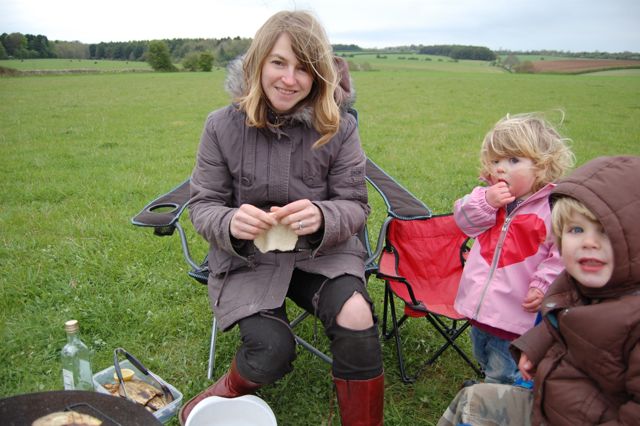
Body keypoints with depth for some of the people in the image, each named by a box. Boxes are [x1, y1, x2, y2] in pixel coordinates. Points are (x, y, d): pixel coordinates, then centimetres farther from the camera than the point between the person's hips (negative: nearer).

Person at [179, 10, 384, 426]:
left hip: (322, 252, 1)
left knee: (355, 316, -27)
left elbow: (355, 206, -5)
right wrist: (230, 223, -28)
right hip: (248, 258, 0)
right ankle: (231, 390, 20)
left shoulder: (338, 127, -8)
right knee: (272, 352, -20)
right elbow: (203, 206, -3)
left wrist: (321, 218, -29)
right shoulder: (223, 126, -8)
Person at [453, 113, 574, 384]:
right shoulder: (489, 196, 1)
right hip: (480, 301, 7)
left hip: (515, 311, -6)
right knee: (483, 359, 30)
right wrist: (486, 203, -20)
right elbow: (464, 220, -4)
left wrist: (543, 287, -21)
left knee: (502, 375, 11)